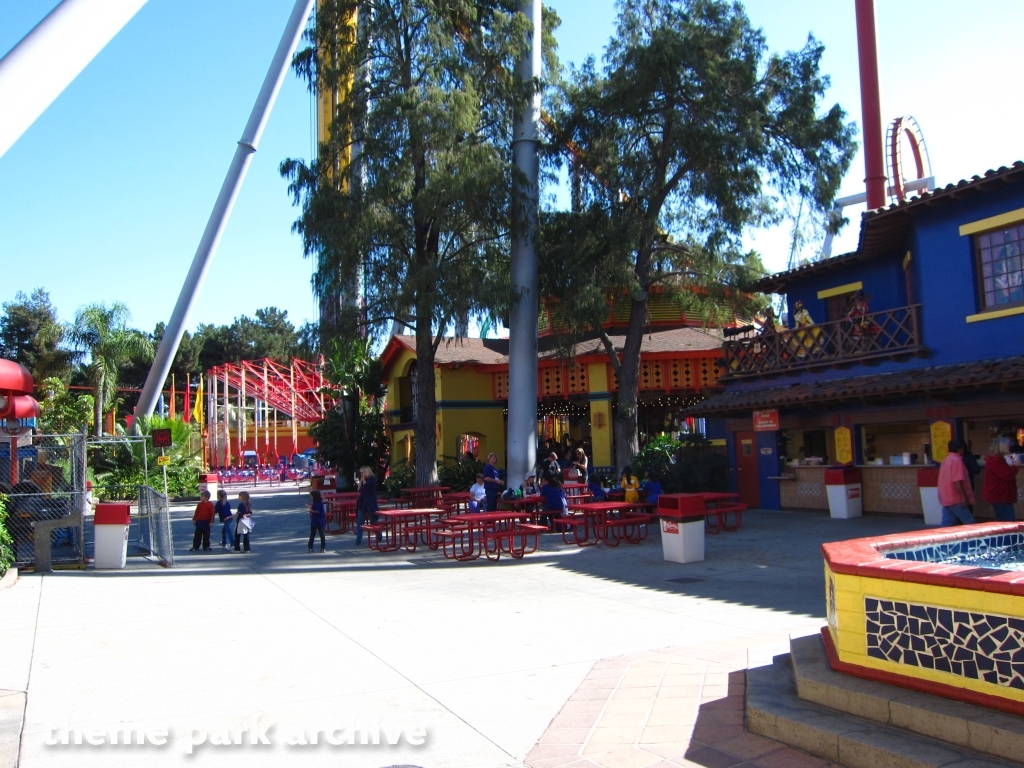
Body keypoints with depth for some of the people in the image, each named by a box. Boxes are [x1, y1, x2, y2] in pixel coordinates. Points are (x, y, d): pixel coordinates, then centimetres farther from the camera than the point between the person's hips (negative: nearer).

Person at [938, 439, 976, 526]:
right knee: (970, 524, -2)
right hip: (955, 499, -9)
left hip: (947, 499, 9)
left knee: (947, 525, 7)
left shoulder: (946, 460, 15)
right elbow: (957, 481, -22)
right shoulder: (956, 460, -14)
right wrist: (964, 496, -17)